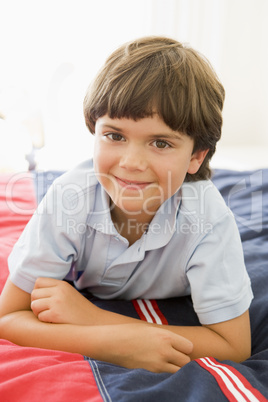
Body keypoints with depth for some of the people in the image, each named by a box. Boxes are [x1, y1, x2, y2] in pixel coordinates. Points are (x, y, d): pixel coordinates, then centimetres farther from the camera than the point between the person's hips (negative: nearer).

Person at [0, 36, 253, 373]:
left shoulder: (208, 216, -37)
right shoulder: (71, 198, -34)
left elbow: (233, 346, -35)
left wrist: (92, 317, -40)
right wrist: (107, 343, -49)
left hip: (169, 316, 0)